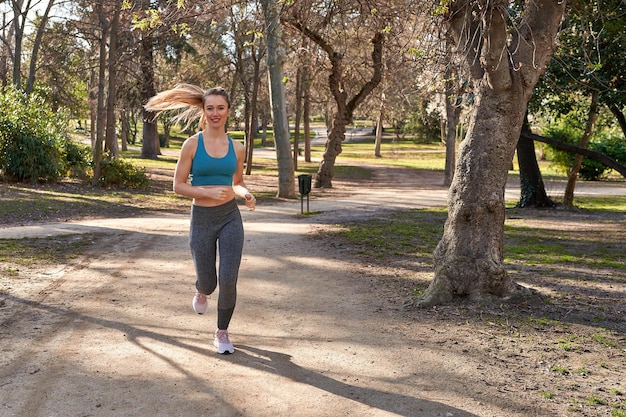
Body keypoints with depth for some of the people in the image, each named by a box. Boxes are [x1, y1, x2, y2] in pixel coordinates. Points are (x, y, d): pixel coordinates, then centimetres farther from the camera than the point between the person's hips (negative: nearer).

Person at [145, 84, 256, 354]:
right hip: (201, 219, -1)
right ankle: (202, 292, 50)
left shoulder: (237, 148, 2)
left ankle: (222, 333, 16)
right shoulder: (192, 144, -6)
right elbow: (178, 185, -5)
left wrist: (246, 194, -6)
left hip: (230, 217, 1)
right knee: (208, 282, 10)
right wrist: (209, 192, -20)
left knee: (228, 280, -8)